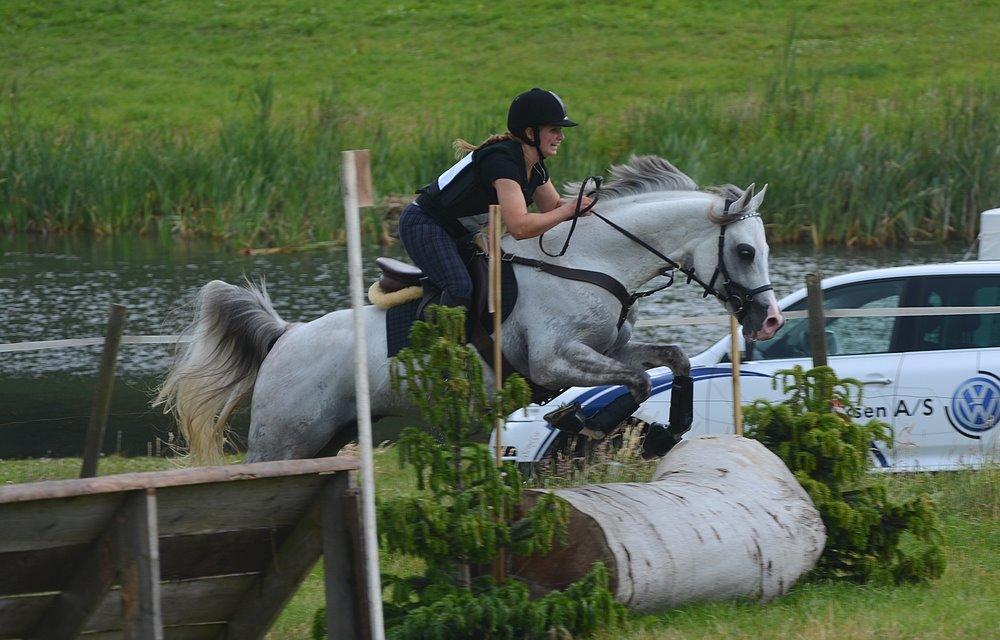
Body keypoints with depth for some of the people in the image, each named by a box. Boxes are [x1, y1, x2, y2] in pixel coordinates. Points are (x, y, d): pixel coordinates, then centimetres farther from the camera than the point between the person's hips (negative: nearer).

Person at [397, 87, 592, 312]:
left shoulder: (535, 166, 1)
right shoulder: (502, 160, -29)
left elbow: (553, 207, 12)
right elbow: (519, 227, -37)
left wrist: (583, 203, -9)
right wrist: (569, 210, -29)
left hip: (460, 233, 10)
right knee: (460, 289, -27)